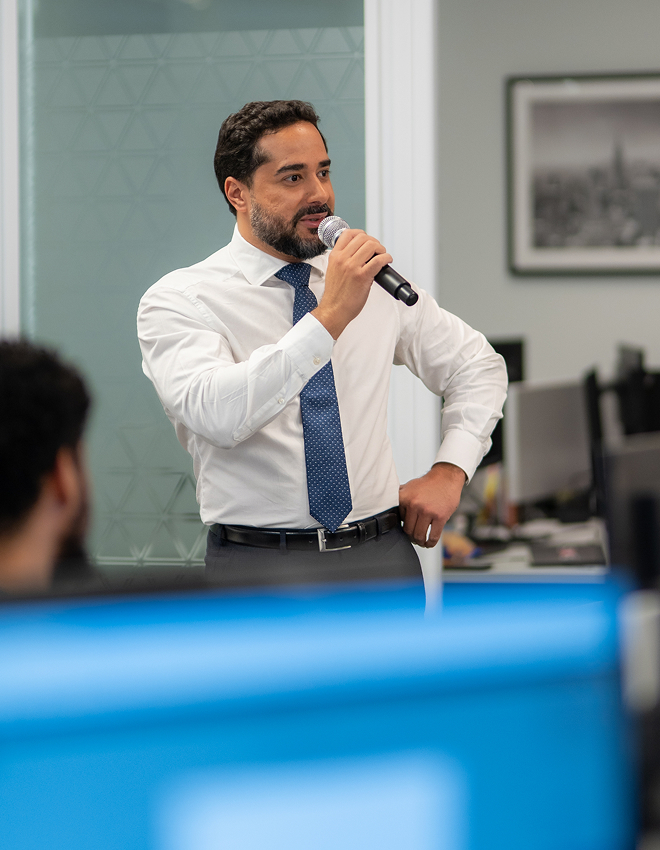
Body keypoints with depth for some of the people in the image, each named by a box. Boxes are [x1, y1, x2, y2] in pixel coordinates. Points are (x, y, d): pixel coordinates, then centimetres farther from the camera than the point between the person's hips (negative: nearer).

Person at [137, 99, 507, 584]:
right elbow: (217, 416, -25)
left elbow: (479, 367, 21)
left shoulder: (375, 280, 10)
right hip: (257, 563, -4)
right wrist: (330, 316, -29)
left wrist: (449, 471, 6)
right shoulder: (178, 301, -6)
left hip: (382, 560, 4)